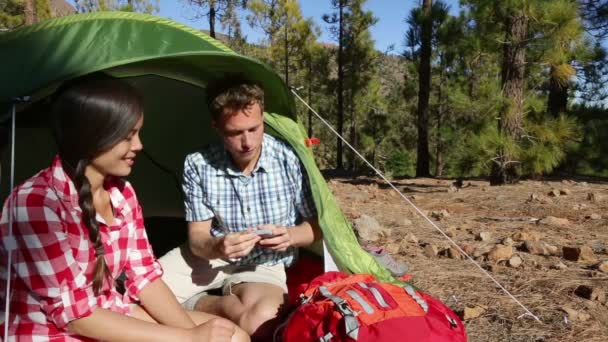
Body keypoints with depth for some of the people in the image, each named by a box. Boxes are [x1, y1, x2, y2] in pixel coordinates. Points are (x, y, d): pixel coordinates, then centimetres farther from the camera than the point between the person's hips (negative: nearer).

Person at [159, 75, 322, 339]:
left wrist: (291, 236, -25)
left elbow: (316, 225, -3)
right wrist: (216, 247, -33)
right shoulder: (198, 165, -12)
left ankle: (192, 305, -7)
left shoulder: (289, 160, -14)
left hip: (263, 263, -1)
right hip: (210, 256, 1)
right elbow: (197, 238, -9)